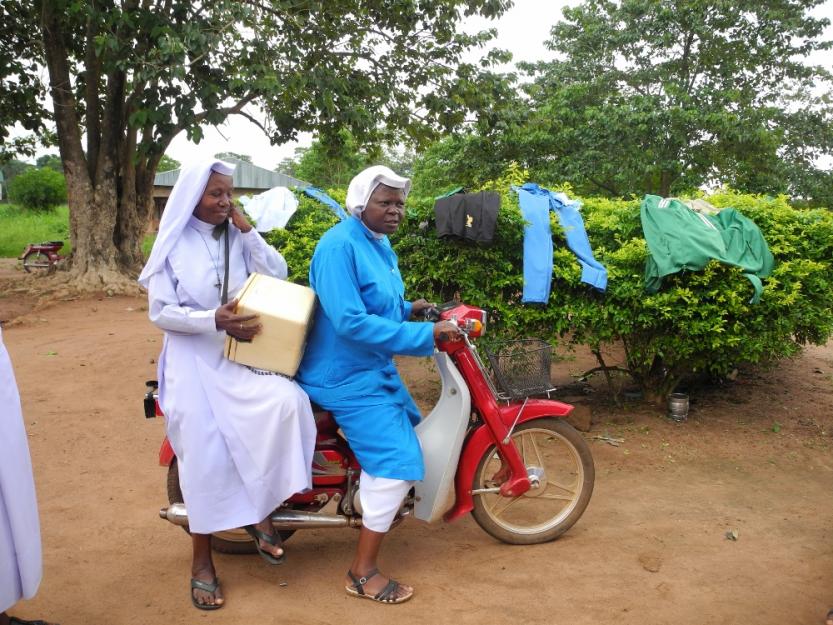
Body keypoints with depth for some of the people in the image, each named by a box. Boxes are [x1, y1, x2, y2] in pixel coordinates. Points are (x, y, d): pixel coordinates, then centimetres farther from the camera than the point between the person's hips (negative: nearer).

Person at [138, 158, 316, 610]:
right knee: (205, 453, -8)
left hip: (245, 352, 2)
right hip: (195, 359, -2)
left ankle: (258, 510, -5)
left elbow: (277, 275, -5)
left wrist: (246, 228, -9)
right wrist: (214, 320, -21)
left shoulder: (239, 237, 7)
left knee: (287, 403, -25)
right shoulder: (174, 243, -1)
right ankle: (202, 560, 10)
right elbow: (160, 311, -7)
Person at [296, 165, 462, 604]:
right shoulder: (339, 246, -24)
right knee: (398, 462, -15)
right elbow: (350, 321, -32)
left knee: (405, 430, 27)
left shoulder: (381, 245, 8)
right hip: (346, 376, -10)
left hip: (375, 369, 11)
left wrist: (406, 309, -1)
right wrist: (425, 336, -30)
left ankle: (374, 509, 53)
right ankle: (362, 573, -2)